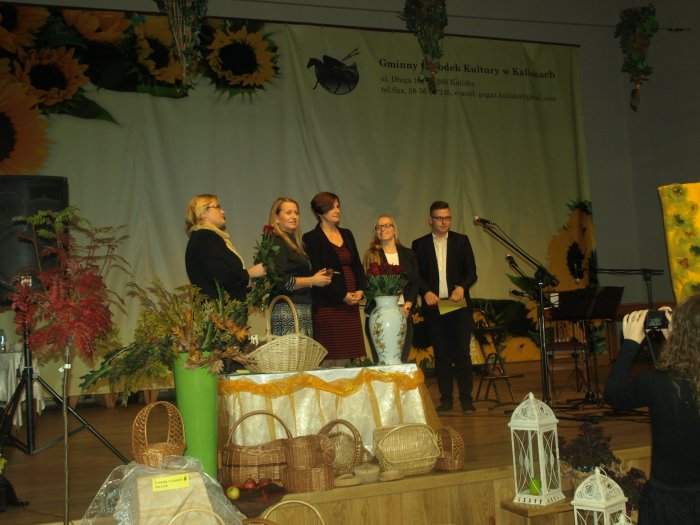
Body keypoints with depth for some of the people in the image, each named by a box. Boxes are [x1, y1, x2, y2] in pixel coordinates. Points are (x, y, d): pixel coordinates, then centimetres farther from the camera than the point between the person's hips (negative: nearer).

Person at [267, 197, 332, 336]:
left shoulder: (294, 242, 20)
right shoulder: (276, 244, -6)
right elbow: (280, 281, -15)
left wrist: (318, 277, 12)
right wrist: (312, 281, -9)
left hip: (303, 310, 8)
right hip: (287, 310, -8)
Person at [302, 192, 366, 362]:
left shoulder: (347, 234, 17)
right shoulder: (311, 238, -3)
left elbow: (357, 265, 17)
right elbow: (316, 273, -10)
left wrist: (360, 290, 0)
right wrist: (342, 296, -12)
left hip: (351, 304, 6)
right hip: (328, 305, -6)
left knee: (348, 355, 3)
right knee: (330, 357, -6)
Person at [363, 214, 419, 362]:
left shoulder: (407, 254, 12)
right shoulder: (371, 255, 4)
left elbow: (415, 283, 10)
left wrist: (408, 305, -5)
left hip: (404, 313, 2)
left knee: (402, 360, 1)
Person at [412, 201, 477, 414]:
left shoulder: (461, 241, 8)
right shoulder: (420, 244, 8)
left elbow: (471, 272, 4)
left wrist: (462, 287, -15)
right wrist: (426, 292, -14)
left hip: (459, 305, 0)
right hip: (433, 306, 0)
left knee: (462, 352, -3)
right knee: (441, 354, 5)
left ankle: (466, 398, 6)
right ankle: (446, 398, 12)